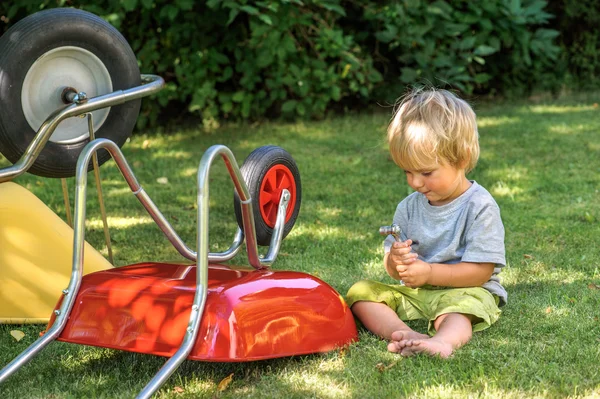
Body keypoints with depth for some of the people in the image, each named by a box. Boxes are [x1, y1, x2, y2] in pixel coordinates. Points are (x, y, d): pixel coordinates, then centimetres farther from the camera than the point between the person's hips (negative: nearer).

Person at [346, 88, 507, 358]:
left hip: (464, 289, -6)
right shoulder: (410, 207, 8)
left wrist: (429, 273, -21)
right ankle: (404, 333, -37)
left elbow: (481, 271, -15)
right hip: (414, 292, 7)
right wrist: (396, 263, -16)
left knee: (459, 306, -39)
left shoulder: (480, 206, -10)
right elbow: (393, 268, 10)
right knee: (360, 292, -11)